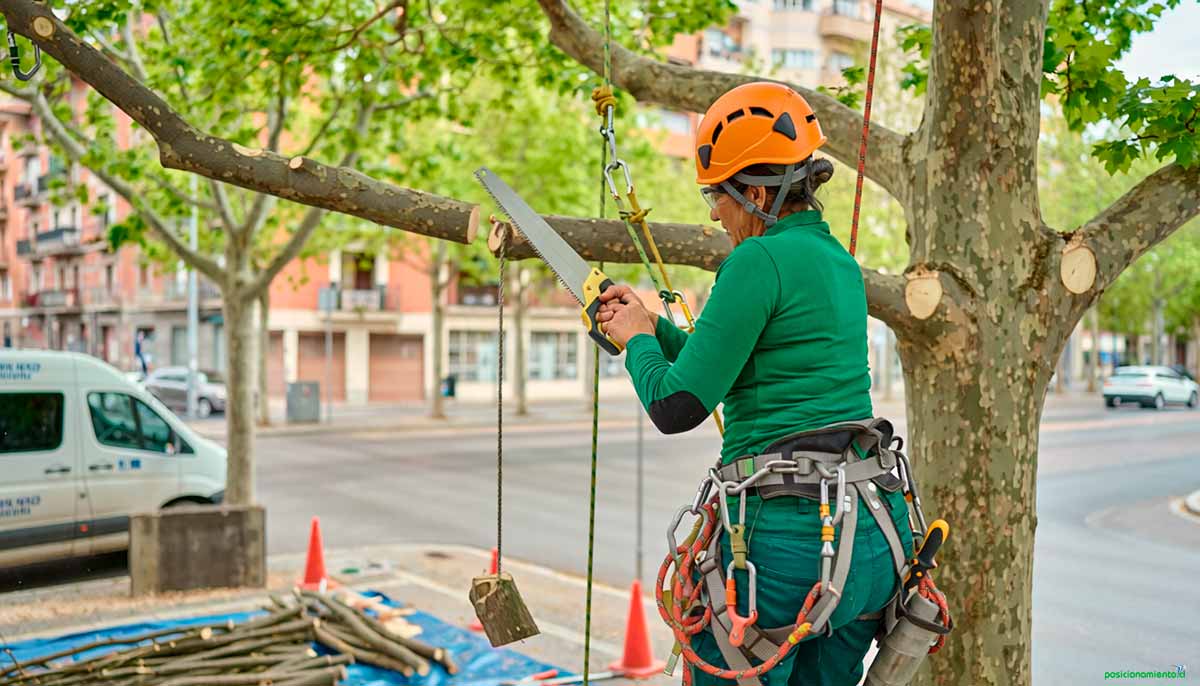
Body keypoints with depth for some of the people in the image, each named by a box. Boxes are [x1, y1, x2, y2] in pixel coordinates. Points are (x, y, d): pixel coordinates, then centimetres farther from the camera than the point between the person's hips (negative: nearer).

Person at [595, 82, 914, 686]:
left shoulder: (759, 260, -14)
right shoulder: (840, 261, 13)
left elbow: (675, 408, -14)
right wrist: (653, 325, 24)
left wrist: (637, 340, 5)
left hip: (788, 538, -9)